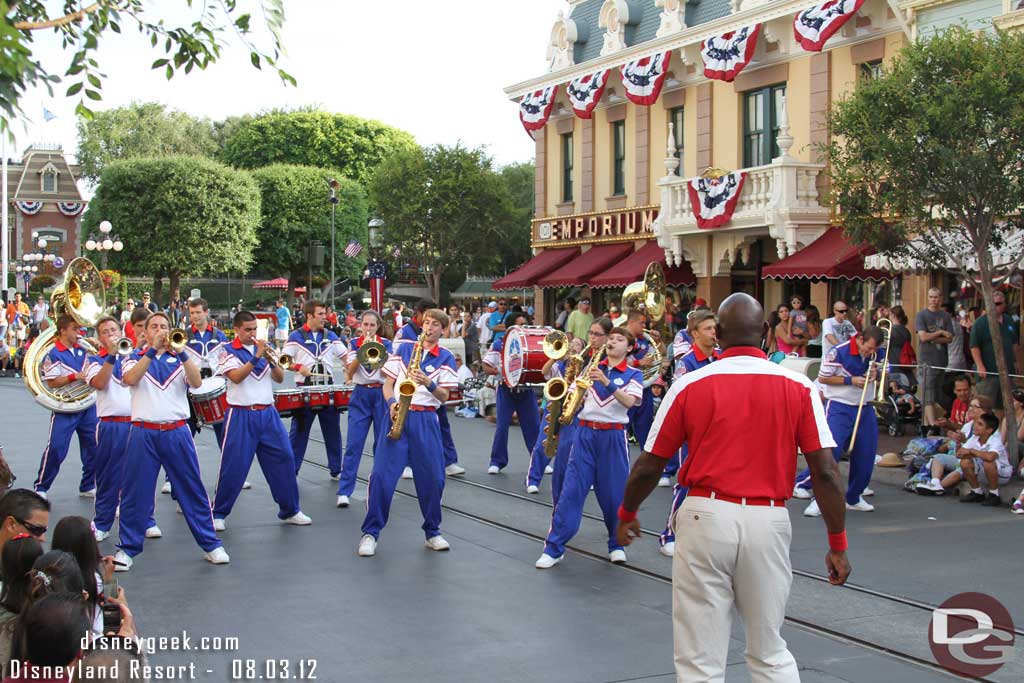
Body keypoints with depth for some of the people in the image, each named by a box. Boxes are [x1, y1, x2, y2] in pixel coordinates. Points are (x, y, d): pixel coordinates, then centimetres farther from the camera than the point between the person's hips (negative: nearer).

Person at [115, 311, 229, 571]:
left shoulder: (180, 359, 10)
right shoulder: (135, 358, 8)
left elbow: (197, 382, -9)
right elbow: (130, 379, -14)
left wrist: (181, 352, -21)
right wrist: (152, 350, -20)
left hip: (177, 432, 1)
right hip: (143, 433, -1)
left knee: (192, 488, 4)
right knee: (135, 492, 2)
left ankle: (210, 544, 11)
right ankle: (127, 548, 12)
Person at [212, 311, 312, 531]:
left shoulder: (263, 348, 13)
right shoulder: (229, 352, -1)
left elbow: (280, 378, 8)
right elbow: (236, 376, -18)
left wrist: (271, 361, -10)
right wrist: (257, 356, -21)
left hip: (267, 414, 5)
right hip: (241, 416, -4)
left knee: (285, 458, 1)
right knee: (233, 466, -3)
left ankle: (290, 511, 12)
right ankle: (218, 514, 11)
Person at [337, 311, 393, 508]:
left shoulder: (386, 343, 4)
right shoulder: (355, 344, 6)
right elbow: (351, 370, -7)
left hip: (381, 394, 0)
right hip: (360, 396, 0)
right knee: (354, 444, -6)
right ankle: (344, 491, -7)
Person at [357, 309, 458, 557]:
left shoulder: (446, 358, 6)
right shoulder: (403, 349, 10)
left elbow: (444, 397, 0)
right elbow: (388, 383, 9)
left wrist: (429, 383, -19)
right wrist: (392, 403, -10)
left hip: (426, 420, 0)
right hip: (398, 415, 0)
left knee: (432, 478, -1)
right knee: (382, 474, -8)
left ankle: (432, 532, 17)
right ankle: (370, 532, 0)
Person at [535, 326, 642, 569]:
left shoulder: (633, 374, 3)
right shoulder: (591, 368, 11)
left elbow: (629, 401, -15)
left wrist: (606, 382, -26)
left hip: (614, 437, -2)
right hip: (585, 433, 2)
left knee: (614, 492, 3)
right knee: (571, 490, -3)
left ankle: (617, 544, 24)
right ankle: (553, 548, -3)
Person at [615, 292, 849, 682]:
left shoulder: (690, 385, -2)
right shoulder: (798, 387, -1)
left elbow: (648, 467, 3)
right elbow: (825, 472, -4)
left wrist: (626, 514, 20)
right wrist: (838, 544, 5)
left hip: (705, 517, -1)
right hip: (768, 521, 1)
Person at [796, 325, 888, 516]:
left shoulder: (879, 353, 2)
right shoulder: (839, 352, -15)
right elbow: (822, 378, -10)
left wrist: (877, 374, -8)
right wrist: (851, 380, -17)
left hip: (865, 409, 5)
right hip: (840, 407, -5)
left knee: (865, 455, 7)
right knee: (830, 452, -15)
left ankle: (854, 497, 22)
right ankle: (802, 484, -6)